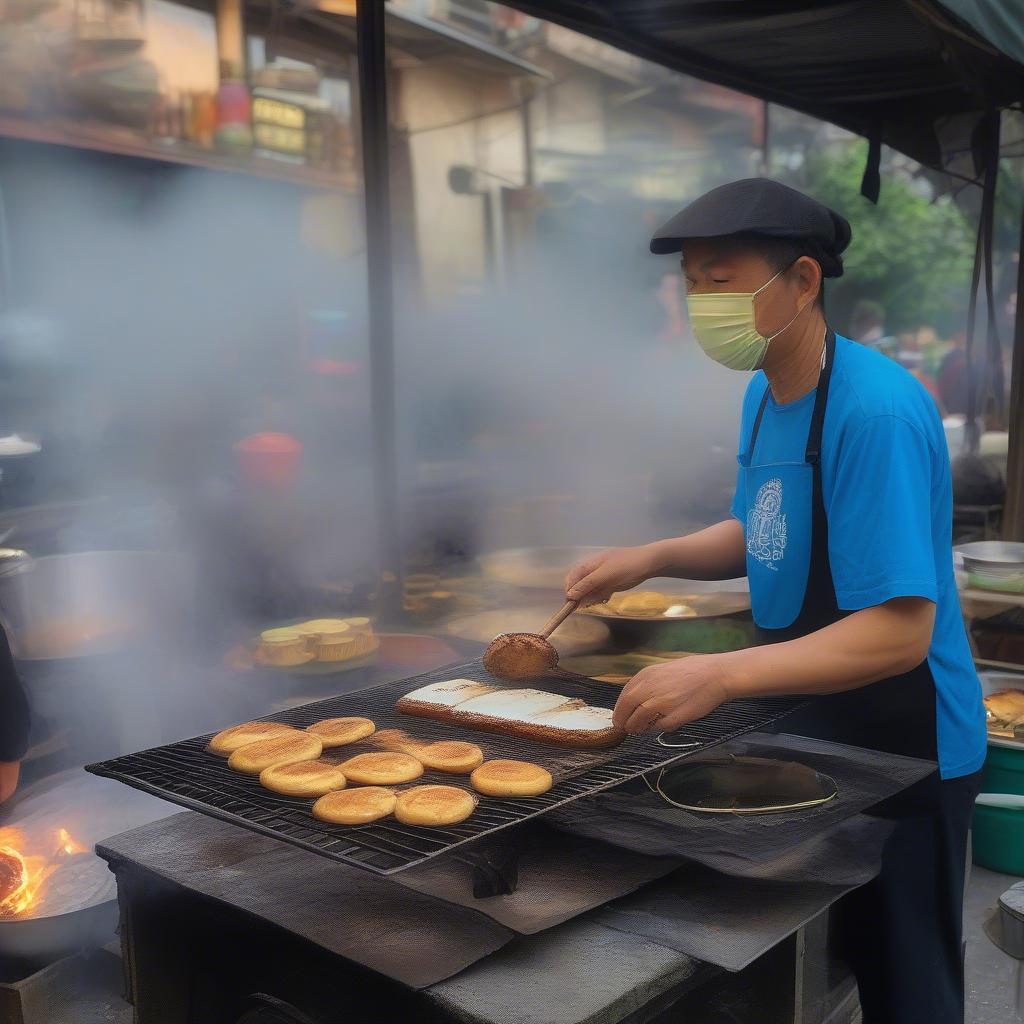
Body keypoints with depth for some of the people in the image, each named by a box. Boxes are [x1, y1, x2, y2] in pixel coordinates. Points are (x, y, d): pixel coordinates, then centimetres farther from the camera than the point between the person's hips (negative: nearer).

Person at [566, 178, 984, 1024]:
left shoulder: (875, 410, -26)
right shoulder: (764, 394, 0)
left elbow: (899, 635, -29)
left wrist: (723, 676, -38)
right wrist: (655, 558, -3)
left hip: (903, 752, -8)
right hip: (807, 730, 8)